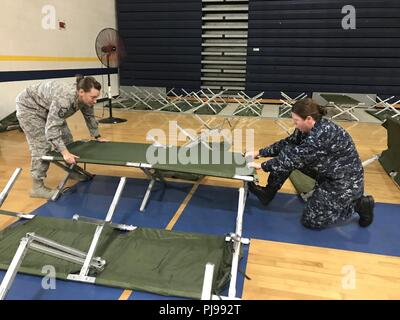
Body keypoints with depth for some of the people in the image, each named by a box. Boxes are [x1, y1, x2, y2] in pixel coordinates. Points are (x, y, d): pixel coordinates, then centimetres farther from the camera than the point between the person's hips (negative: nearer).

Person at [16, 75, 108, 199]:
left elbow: (90, 117, 3)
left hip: (47, 107, 8)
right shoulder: (64, 98, -40)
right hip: (29, 106, -8)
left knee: (66, 138, 8)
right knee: (42, 145, -12)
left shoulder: (85, 98, -16)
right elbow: (51, 128, -42)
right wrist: (65, 153, -47)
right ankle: (37, 187, -5)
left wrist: (97, 137, 8)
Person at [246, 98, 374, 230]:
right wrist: (259, 153, 0)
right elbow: (286, 144, 5)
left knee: (310, 220, -3)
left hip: (345, 181, -9)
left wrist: (262, 166, -18)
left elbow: (294, 159, -28)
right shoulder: (309, 128, -6)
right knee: (287, 153, -5)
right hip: (326, 172, 9)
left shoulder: (322, 135, -33)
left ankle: (358, 204, 7)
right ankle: (267, 193, 7)